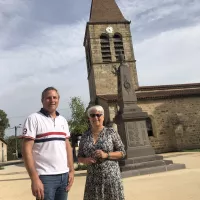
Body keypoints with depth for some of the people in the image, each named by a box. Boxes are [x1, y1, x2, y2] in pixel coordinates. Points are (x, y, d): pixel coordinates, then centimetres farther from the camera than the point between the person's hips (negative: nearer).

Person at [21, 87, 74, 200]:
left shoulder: (63, 120, 11)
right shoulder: (34, 119, -6)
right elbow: (27, 150, -11)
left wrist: (71, 170, 7)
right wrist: (35, 179, -16)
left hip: (64, 175, 5)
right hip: (45, 176, -5)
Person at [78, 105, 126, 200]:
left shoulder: (111, 132, -2)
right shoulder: (85, 136, 5)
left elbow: (122, 152, -1)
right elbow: (79, 157, 12)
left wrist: (106, 155, -15)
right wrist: (85, 160, -10)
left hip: (111, 176, -2)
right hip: (93, 179, 2)